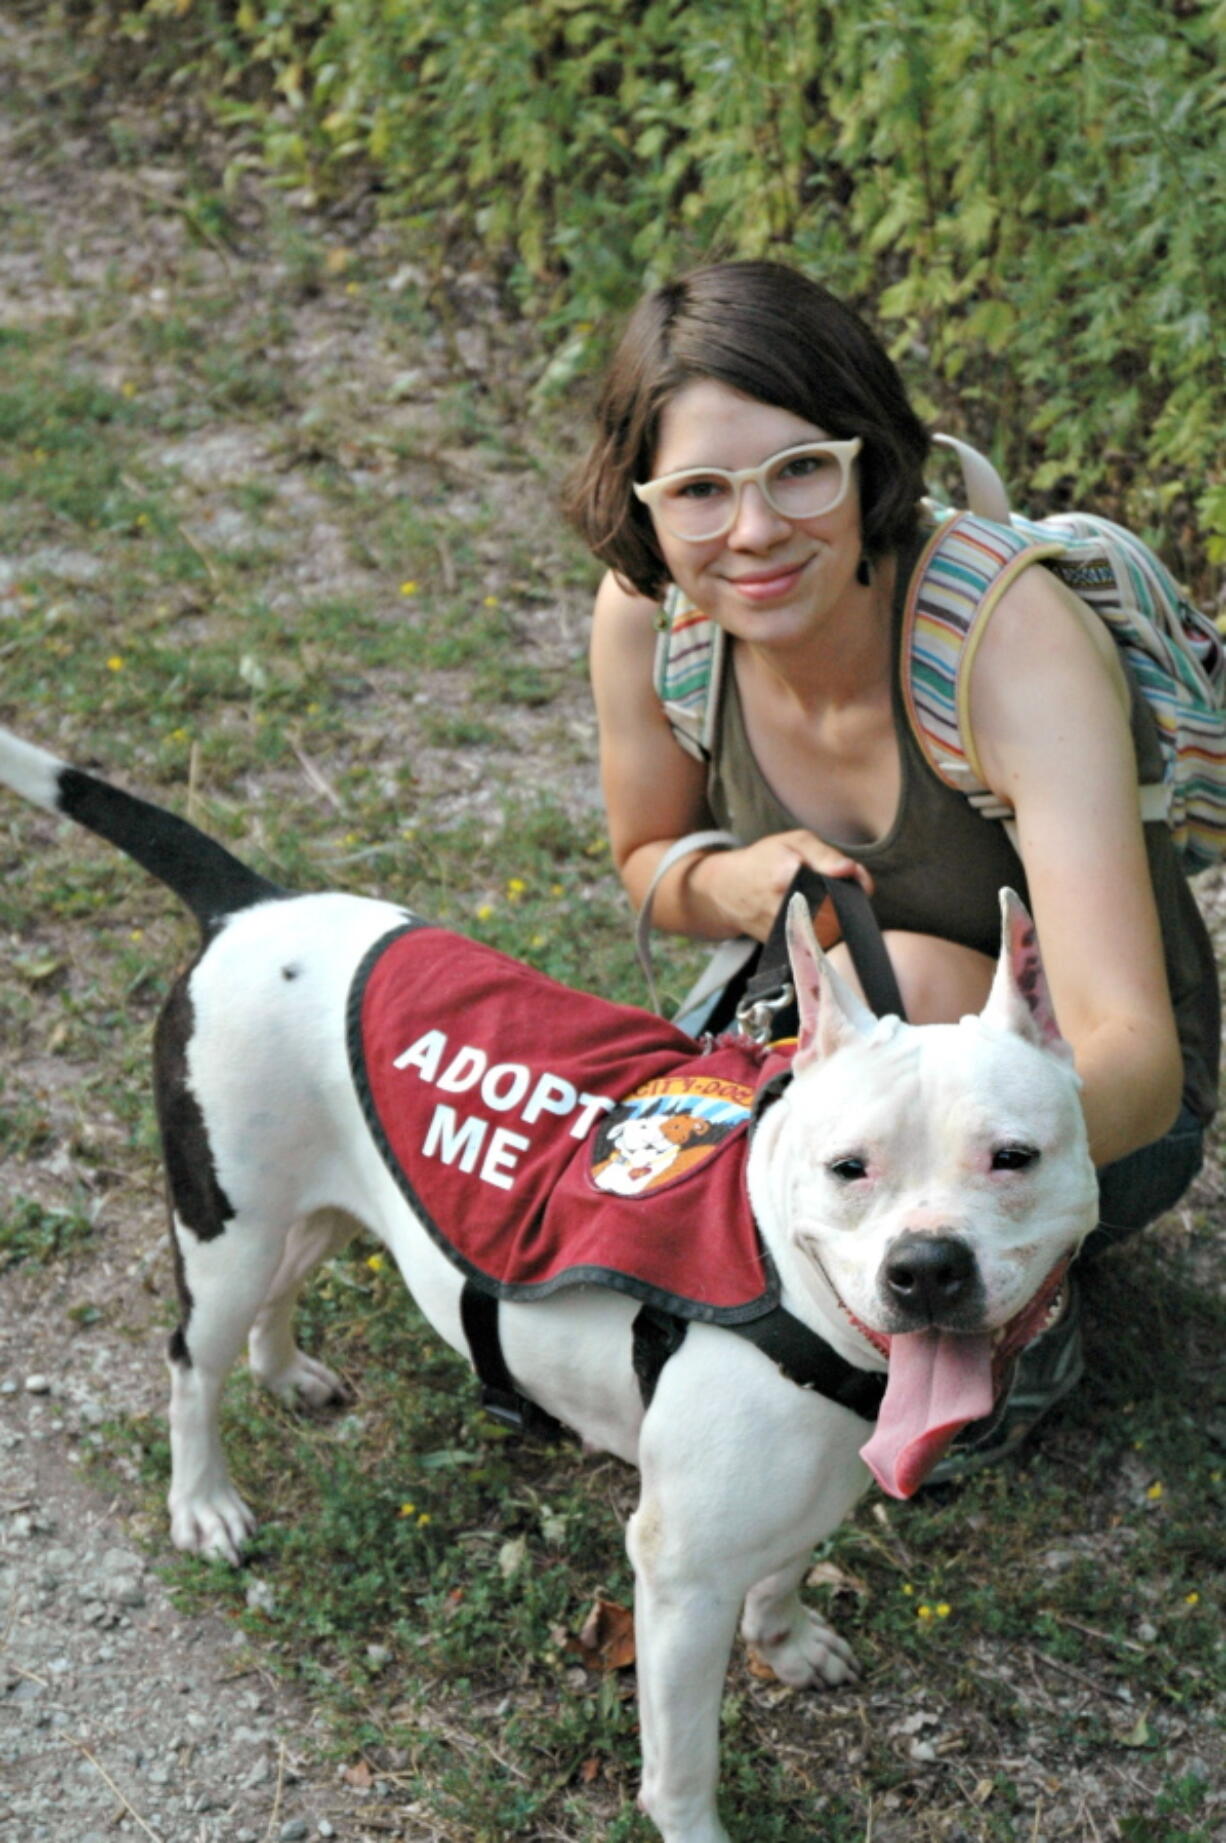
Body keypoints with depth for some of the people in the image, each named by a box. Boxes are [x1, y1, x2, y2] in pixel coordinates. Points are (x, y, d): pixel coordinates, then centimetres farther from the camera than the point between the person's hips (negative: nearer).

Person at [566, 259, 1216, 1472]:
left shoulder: (1013, 642, -33)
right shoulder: (647, 617, -18)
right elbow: (648, 860, 3)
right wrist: (732, 886, -23)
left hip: (1093, 1100, -4)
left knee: (902, 979, -35)